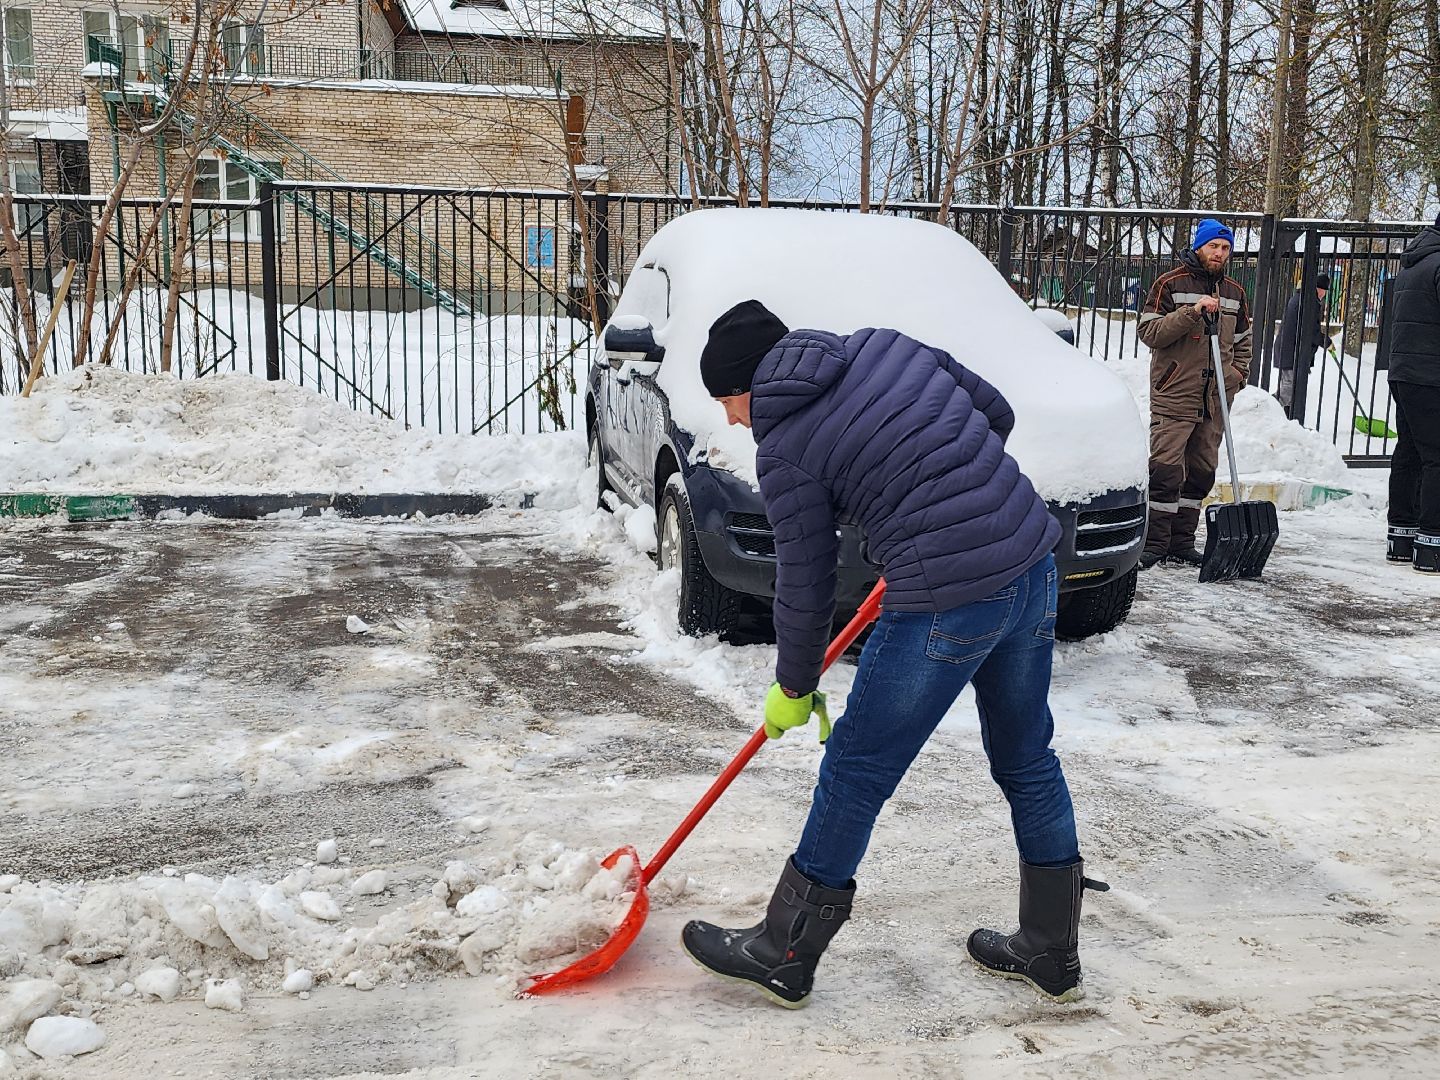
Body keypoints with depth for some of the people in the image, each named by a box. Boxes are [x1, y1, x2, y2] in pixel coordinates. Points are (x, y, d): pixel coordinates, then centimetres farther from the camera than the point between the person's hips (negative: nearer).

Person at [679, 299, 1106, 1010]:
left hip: (948, 605, -7)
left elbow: (803, 586, -2)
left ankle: (782, 956, 22)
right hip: (1033, 566, 8)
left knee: (856, 770, 7)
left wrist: (793, 689, 12)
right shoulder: (885, 345, 9)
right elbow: (996, 413, 15)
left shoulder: (784, 450, -7)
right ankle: (1051, 953, 36)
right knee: (1026, 757, 20)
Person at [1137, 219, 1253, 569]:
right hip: (1174, 395, -6)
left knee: (1201, 472, 8)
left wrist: (1238, 373, 10)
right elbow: (1149, 332, -10)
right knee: (1166, 469, -11)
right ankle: (1154, 543, -4)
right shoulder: (1170, 284, -1)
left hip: (1215, 398, 6)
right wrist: (1192, 312, -19)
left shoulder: (1234, 293, 17)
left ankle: (1181, 542, 16)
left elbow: (1242, 340, 27)